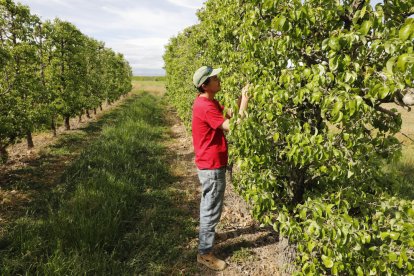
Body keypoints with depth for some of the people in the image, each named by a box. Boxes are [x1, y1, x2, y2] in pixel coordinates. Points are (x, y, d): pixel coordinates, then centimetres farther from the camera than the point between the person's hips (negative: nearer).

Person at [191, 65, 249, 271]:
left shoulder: (206, 101, 8)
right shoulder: (206, 107, -24)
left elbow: (228, 115, 8)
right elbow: (231, 127, -27)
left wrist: (241, 98, -3)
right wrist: (244, 104, -21)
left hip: (207, 164, 10)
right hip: (212, 167, -10)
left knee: (207, 205, 24)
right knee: (212, 210, 1)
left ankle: (204, 235, 42)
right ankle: (205, 253, 14)